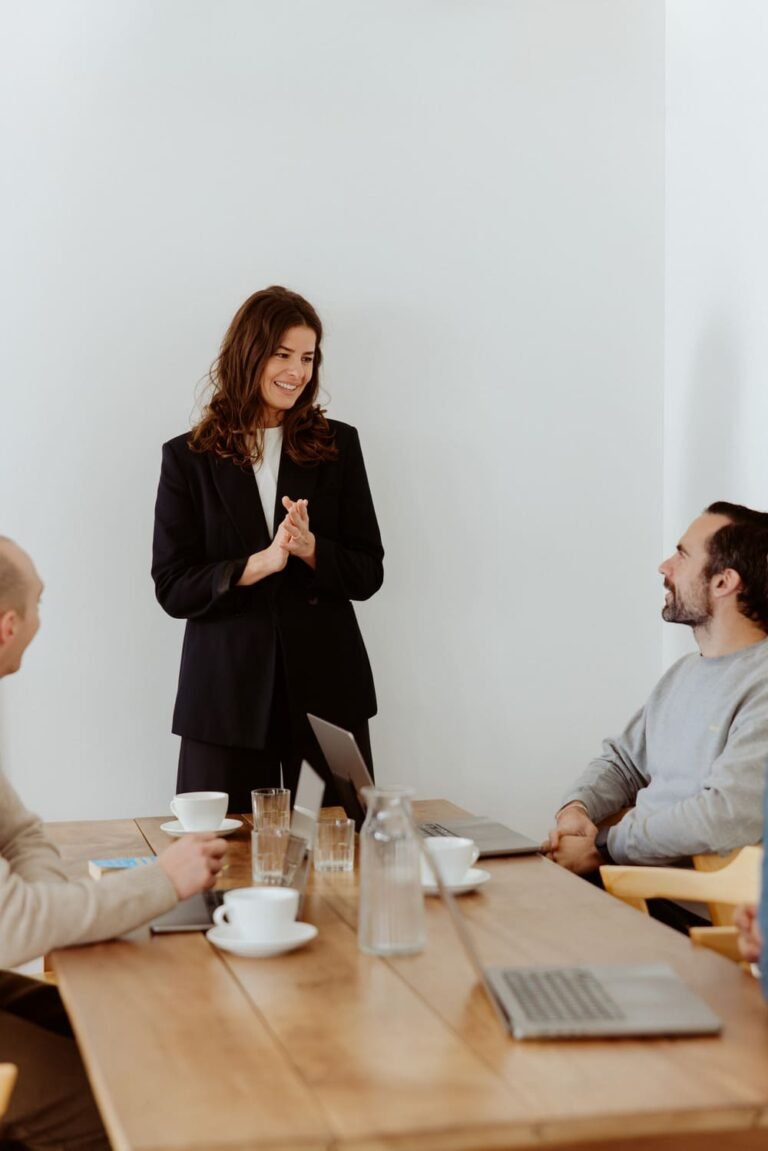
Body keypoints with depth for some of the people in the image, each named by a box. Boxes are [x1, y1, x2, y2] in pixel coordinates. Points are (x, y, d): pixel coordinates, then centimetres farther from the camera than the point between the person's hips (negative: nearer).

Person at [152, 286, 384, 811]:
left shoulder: (338, 445, 6)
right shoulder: (188, 458, 3)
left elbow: (368, 573, 5)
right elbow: (172, 588, -2)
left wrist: (310, 548, -15)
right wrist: (260, 563, -17)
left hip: (327, 687, 1)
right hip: (226, 695, -1)